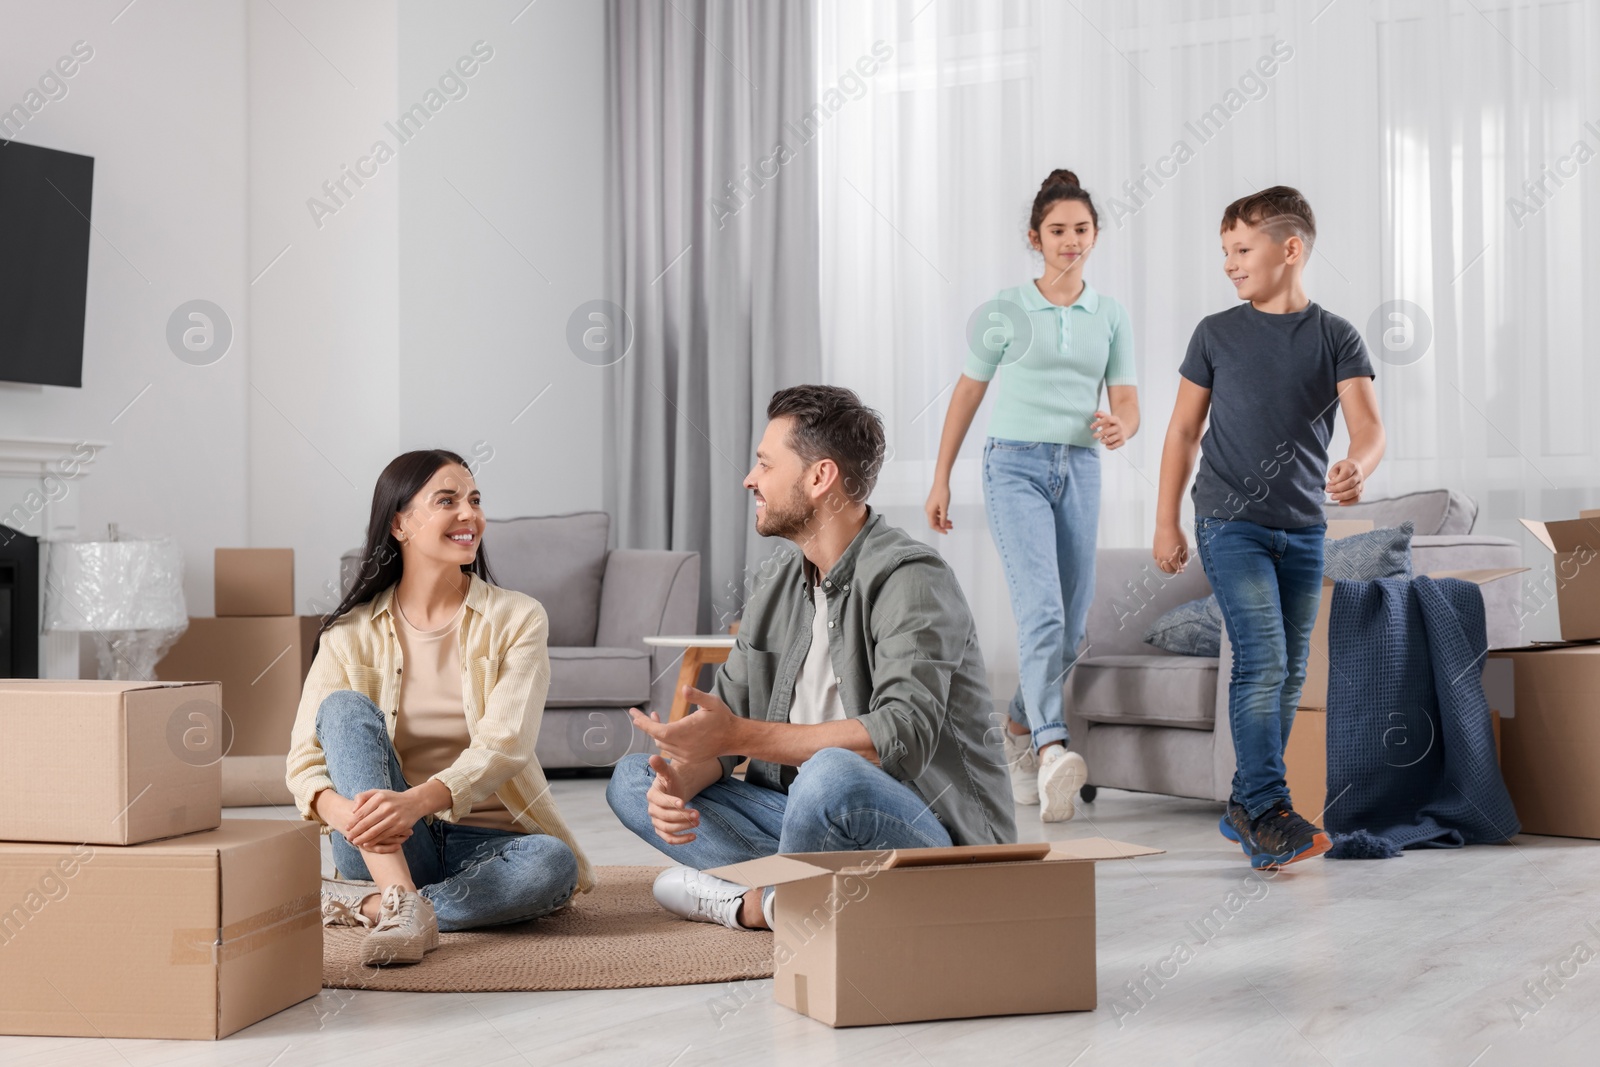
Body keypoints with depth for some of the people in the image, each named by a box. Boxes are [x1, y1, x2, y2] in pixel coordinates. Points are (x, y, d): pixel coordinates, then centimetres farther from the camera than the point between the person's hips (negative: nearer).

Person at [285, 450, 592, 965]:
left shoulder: (518, 618, -1)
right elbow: (305, 755, -7)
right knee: (345, 707, -22)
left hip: (487, 841, -1)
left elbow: (503, 745, -15)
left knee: (552, 863, -33)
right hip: (389, 846, 1)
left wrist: (419, 800, -35)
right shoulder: (351, 634, 2)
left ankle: (364, 905, -24)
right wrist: (338, 809, -33)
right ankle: (403, 903, -37)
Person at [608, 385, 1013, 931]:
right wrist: (680, 779, -17)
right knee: (633, 778, 3)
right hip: (809, 819, 8)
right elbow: (722, 719, 8)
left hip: (929, 830, -8)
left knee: (833, 775, -40)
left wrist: (741, 736, -31)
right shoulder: (776, 593, 10)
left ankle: (757, 904, -9)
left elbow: (904, 735, -29)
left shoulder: (910, 580, -16)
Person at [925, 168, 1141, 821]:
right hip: (1015, 465, -4)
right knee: (1041, 609, -23)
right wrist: (940, 480, 8)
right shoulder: (1006, 310, 2)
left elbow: (1128, 405, 8)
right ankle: (1051, 751, -34)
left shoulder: (1111, 317, 11)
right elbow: (967, 394, 9)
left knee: (1070, 628, 8)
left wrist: (1120, 428, -17)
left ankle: (1020, 725, 32)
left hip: (1079, 471, 4)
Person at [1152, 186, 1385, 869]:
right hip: (1230, 523, -3)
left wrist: (1356, 468, -33)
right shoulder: (1216, 334, 2)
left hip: (1303, 530, 3)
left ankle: (1245, 806, 21)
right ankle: (1266, 812, -14)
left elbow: (1368, 426, -10)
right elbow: (1184, 431, 7)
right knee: (1263, 662, -15)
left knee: (1289, 675, 8)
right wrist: (1166, 523, 4)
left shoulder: (1336, 337, 1)